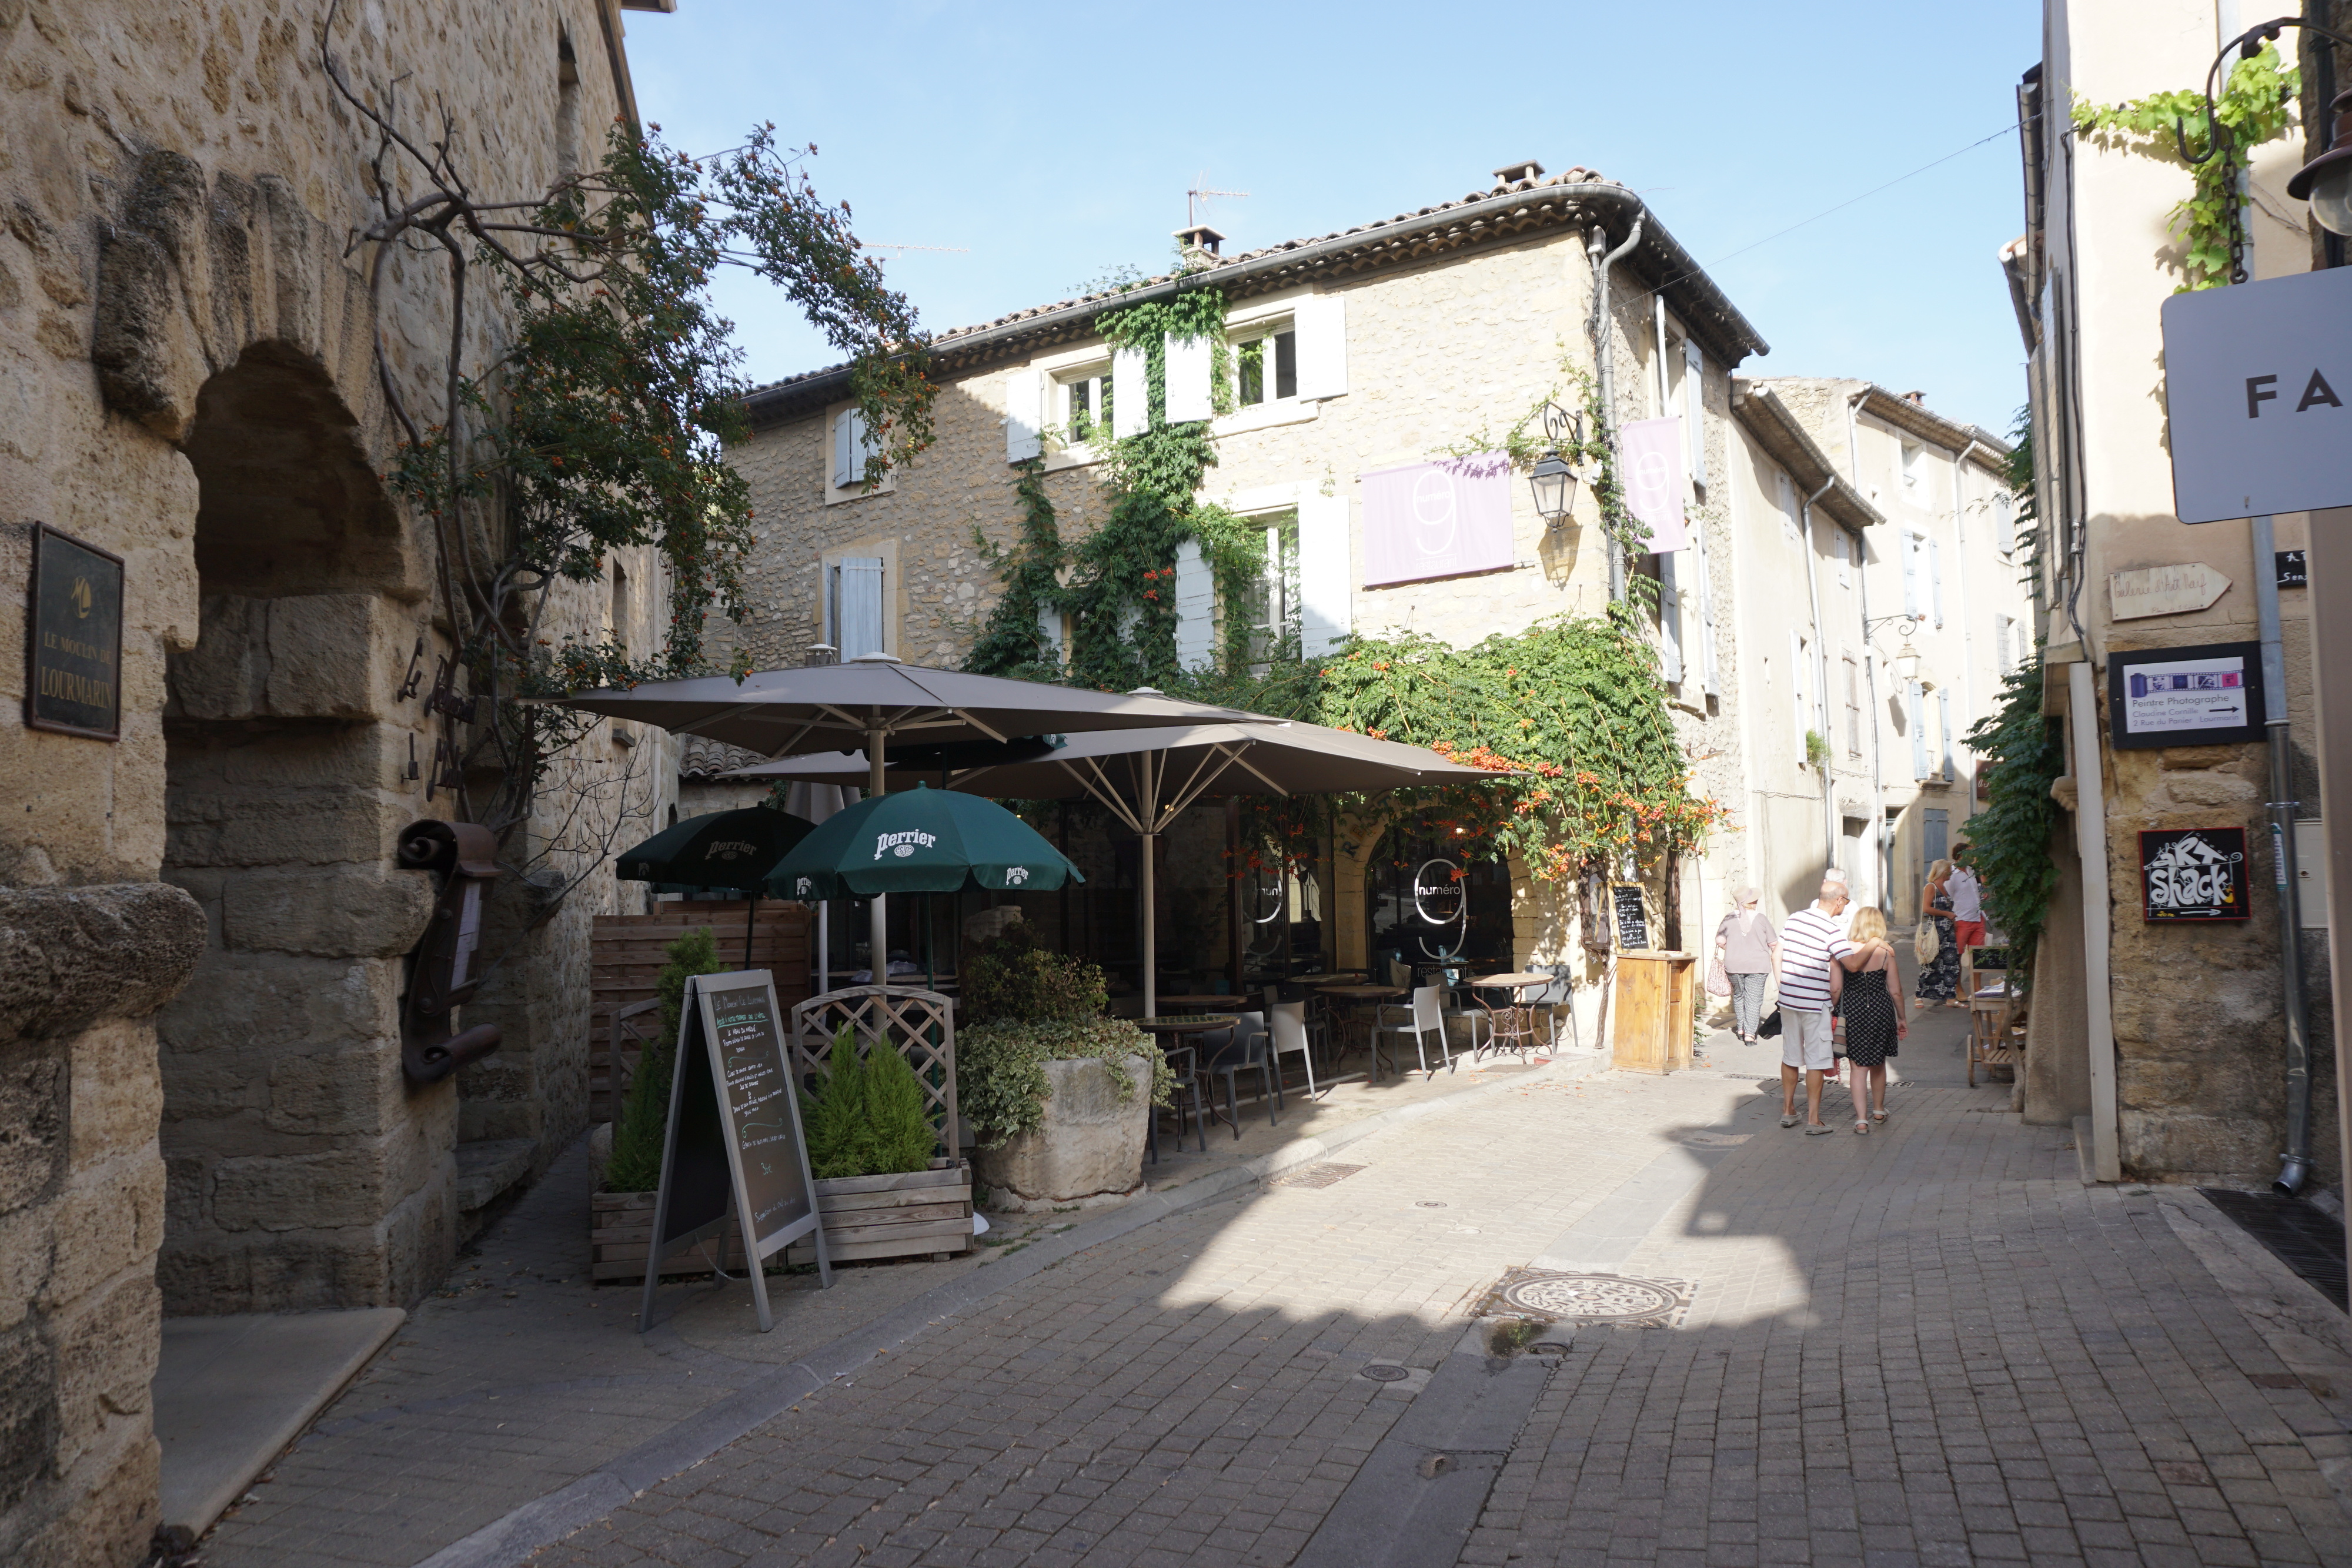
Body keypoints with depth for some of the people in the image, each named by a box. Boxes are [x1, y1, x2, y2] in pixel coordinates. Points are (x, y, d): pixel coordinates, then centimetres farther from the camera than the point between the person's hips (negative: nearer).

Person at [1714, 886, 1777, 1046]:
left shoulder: (1729, 919, -3)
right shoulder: (1761, 918, -6)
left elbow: (1720, 940, -2)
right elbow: (1773, 943, -2)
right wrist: (1775, 954, 19)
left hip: (1734, 965, 2)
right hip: (1758, 965, -2)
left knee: (1738, 996, 21)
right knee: (1753, 999, 1)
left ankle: (1740, 1028, 26)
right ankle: (1749, 1033, -4)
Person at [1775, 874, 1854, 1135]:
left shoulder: (1793, 919, 5)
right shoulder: (1832, 930, -15)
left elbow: (1778, 956, 13)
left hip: (1787, 999, 6)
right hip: (1814, 1003, -6)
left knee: (1790, 1057, 17)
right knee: (1816, 1060, 2)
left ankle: (1787, 1111, 26)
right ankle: (1813, 1119, 5)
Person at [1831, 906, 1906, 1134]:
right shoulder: (1886, 952, -7)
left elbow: (1835, 989, -8)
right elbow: (1895, 990, -1)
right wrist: (1902, 1018, 11)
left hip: (1853, 1012, -1)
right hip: (1881, 1010, 1)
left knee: (1858, 1067, 5)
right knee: (1878, 1064, 20)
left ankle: (1861, 1119, -2)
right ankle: (1878, 1110, 37)